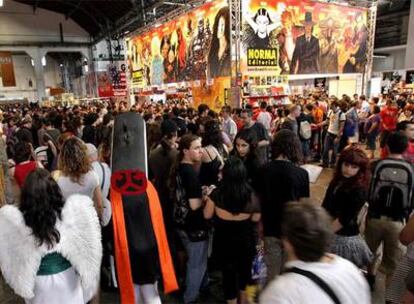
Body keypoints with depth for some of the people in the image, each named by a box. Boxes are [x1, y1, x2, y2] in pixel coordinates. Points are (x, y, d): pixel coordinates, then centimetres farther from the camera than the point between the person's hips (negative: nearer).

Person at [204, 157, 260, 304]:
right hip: (246, 239, 2)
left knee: (228, 273, 17)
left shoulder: (217, 193, -20)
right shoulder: (250, 194, -16)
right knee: (245, 270, 25)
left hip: (224, 240, -2)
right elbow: (256, 218, -4)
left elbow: (207, 215, -6)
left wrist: (209, 199, 8)